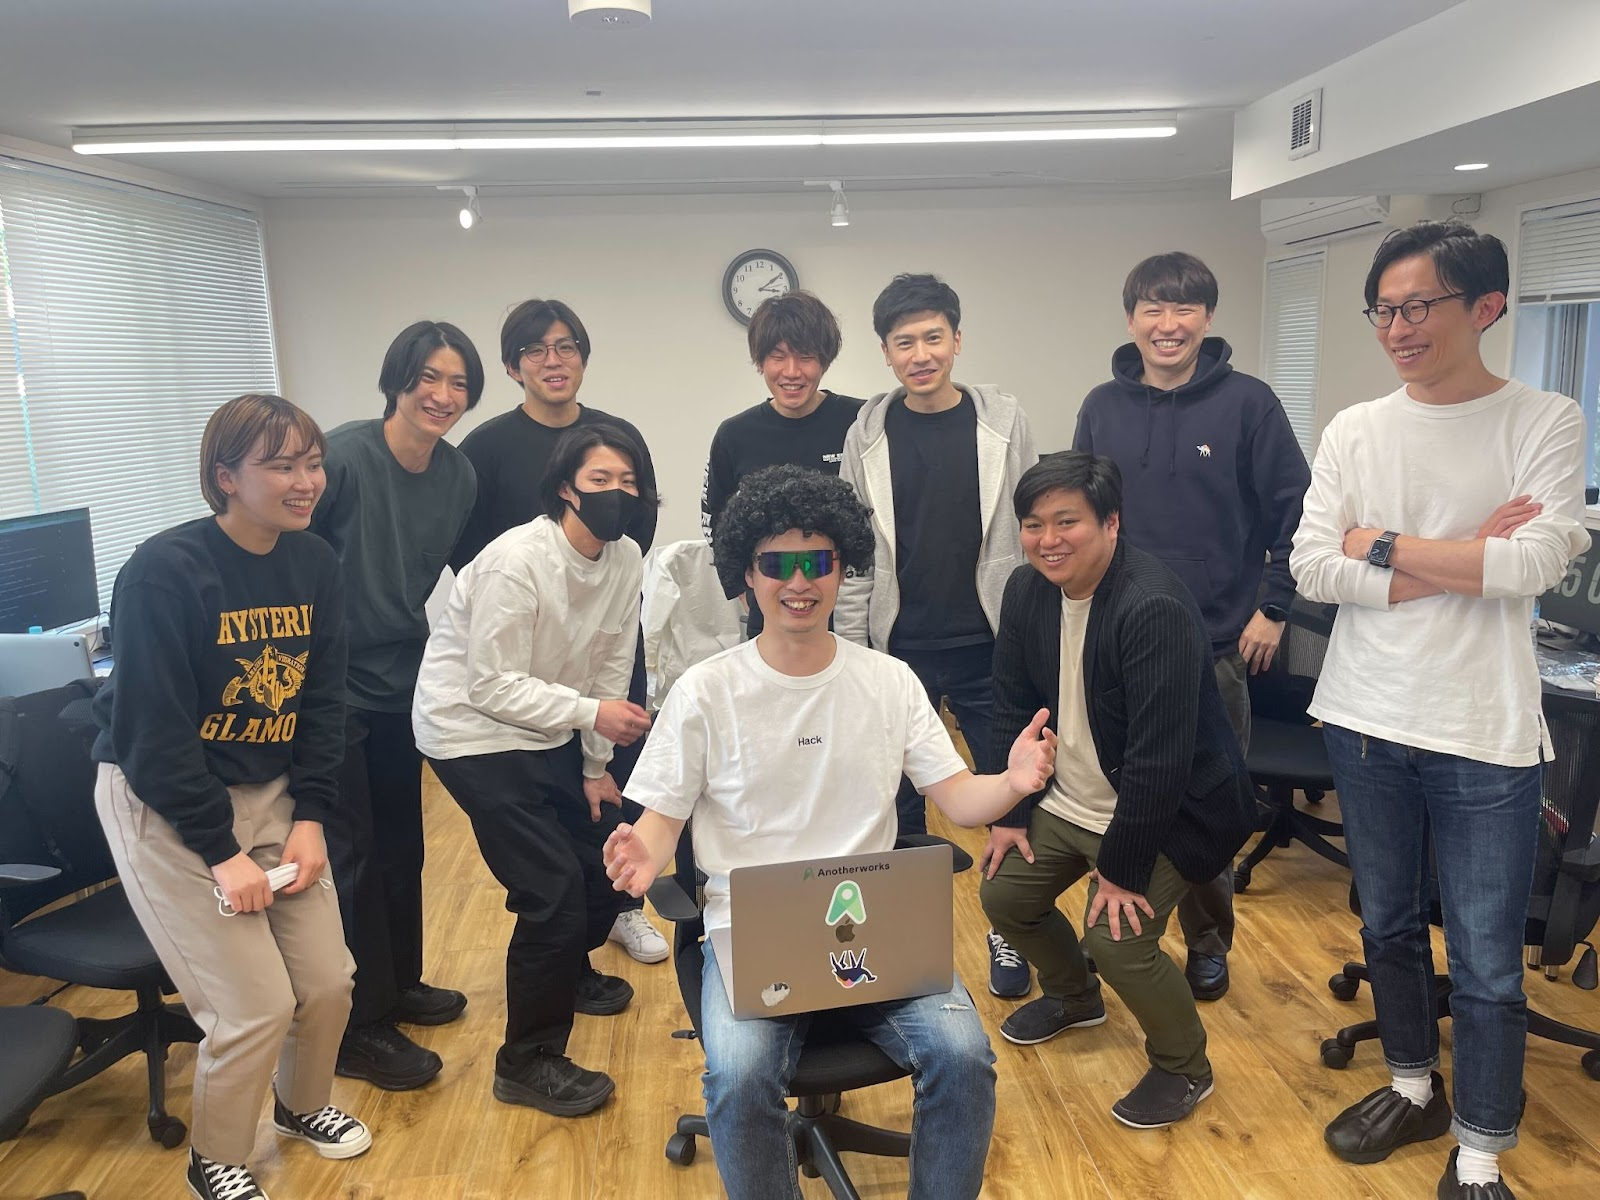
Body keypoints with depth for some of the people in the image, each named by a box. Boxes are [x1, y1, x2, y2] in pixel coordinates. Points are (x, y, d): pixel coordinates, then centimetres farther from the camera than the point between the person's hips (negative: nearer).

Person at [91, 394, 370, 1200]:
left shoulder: (315, 564, -2)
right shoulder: (165, 572, -20)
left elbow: (323, 700, 3)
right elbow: (152, 729, -20)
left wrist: (310, 817, -5)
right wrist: (222, 851, -18)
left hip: (270, 792, 6)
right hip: (164, 805, -5)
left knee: (329, 980, 7)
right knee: (256, 1006, -5)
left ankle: (302, 1104, 39)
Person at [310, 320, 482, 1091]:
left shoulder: (459, 476, -1)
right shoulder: (345, 456, -19)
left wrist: (427, 654, 12)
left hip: (402, 684, 7)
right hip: (332, 684, -6)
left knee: (402, 842, 17)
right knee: (350, 852, 1)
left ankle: (398, 982, 36)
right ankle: (360, 1029, 15)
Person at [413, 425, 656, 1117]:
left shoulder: (626, 560, -5)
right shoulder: (516, 561, -25)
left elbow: (611, 667, 2)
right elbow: (494, 687, -24)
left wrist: (596, 766, 2)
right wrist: (591, 713, -32)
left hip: (547, 732, 8)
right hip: (473, 730, -7)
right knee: (554, 890, -12)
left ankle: (570, 971, 44)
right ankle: (529, 1063, 6)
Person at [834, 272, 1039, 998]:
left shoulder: (1004, 421, -3)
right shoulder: (867, 435, -2)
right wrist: (850, 653, -1)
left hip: (991, 646, 0)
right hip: (899, 649, 1)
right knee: (898, 803, 11)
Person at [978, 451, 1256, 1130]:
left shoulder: (1155, 609, -30)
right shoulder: (1026, 591, -4)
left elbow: (1159, 756, -29)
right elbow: (1013, 708, 4)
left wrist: (1123, 869, -24)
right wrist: (1011, 814, 3)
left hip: (1171, 812, -8)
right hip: (1069, 800, 8)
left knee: (1117, 937, -19)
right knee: (1002, 893, 9)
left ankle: (1184, 1067, 13)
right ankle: (1072, 997, 40)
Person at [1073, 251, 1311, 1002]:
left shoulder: (1247, 403, -6)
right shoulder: (1103, 408, 3)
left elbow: (1295, 511, -3)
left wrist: (1273, 607, -6)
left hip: (1215, 640, -2)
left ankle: (1209, 941, 28)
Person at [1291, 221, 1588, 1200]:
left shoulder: (1546, 424, -5)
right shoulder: (1354, 432, 3)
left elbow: (1534, 564, -17)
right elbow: (1313, 567, -6)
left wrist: (1382, 547, -10)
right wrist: (1464, 564, -13)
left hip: (1484, 734, -3)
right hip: (1366, 721, 4)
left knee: (1487, 963, 5)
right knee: (1389, 925, 19)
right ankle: (1416, 1087, 41)